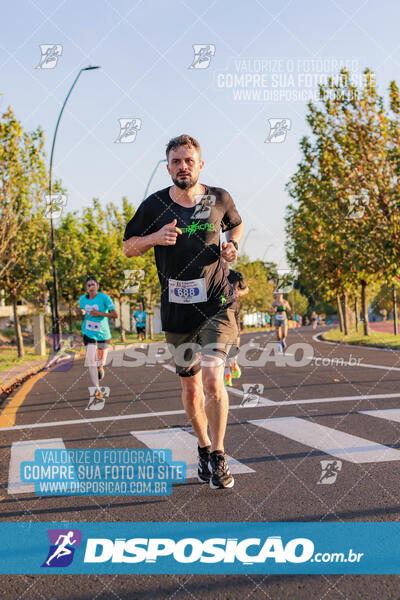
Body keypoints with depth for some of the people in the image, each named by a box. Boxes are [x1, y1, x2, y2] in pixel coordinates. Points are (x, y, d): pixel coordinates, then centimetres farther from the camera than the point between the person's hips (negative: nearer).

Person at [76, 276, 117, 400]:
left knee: (101, 361, 14)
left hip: (103, 334, -1)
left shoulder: (104, 298, -14)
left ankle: (100, 367, 54)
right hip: (88, 333, 1)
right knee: (90, 360, -17)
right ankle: (97, 389, -16)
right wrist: (80, 312, -6)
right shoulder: (82, 299, -1)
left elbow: (115, 315, -16)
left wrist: (99, 313, -27)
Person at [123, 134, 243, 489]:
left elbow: (236, 224, 23)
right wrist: (154, 237, -11)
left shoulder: (219, 198, 2)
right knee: (191, 387, 11)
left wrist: (232, 244, 0)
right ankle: (204, 448, 33)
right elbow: (128, 248, 9)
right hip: (177, 309, 2)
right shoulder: (154, 205, 0)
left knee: (212, 379, -18)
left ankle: (218, 456, -3)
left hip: (217, 303, -1)